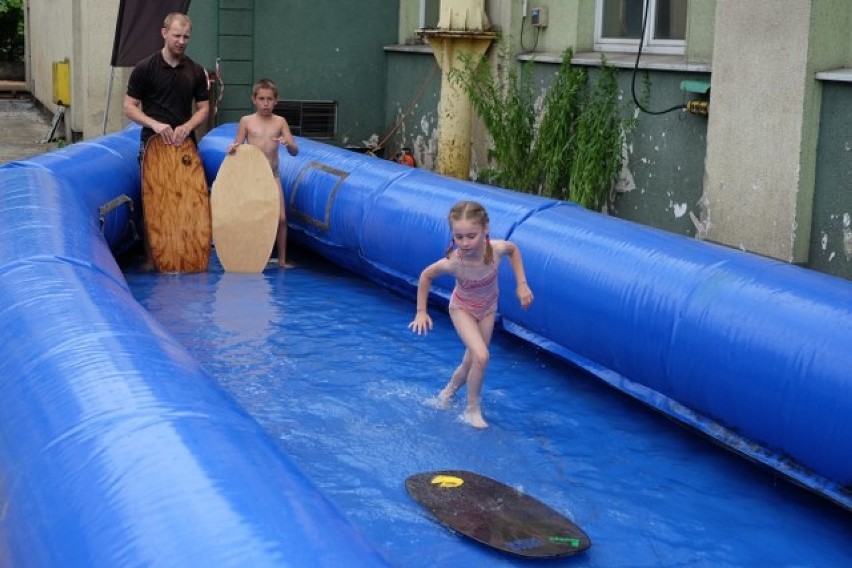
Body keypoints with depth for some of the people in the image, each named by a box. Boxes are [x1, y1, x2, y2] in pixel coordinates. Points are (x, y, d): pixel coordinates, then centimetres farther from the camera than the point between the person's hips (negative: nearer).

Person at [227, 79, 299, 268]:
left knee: (280, 218, -4)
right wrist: (233, 148, -18)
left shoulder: (280, 122, 3)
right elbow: (237, 146, 6)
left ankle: (282, 259, 6)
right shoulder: (246, 121, 1)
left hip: (272, 175, 1)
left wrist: (288, 144, -23)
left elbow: (295, 151, 0)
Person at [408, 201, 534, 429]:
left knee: (471, 363, 13)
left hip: (487, 310, 3)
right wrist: (421, 312, -9)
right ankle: (472, 409, 1)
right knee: (481, 357, -22)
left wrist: (521, 284, -8)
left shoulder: (496, 249, -33)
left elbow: (513, 249, -6)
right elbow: (426, 275, -15)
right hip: (462, 309, -3)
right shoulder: (452, 262, -37)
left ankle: (448, 392, 44)